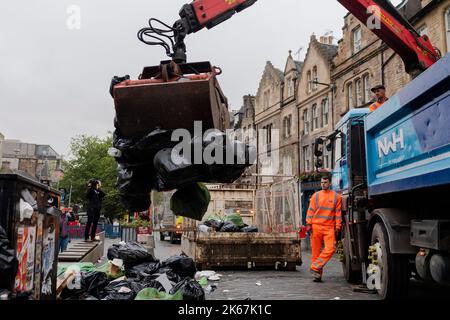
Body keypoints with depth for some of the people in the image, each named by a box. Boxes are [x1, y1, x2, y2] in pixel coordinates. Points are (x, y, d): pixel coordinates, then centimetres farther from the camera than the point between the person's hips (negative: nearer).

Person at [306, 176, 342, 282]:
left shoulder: (336, 197, 8)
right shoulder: (316, 195, 10)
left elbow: (338, 213, 7)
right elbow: (311, 210, 8)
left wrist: (338, 227, 1)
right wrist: (308, 224, 0)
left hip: (329, 227, 0)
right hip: (316, 226, 1)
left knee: (330, 248, -17)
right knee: (316, 250, 2)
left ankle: (315, 267, -8)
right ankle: (317, 275, 10)